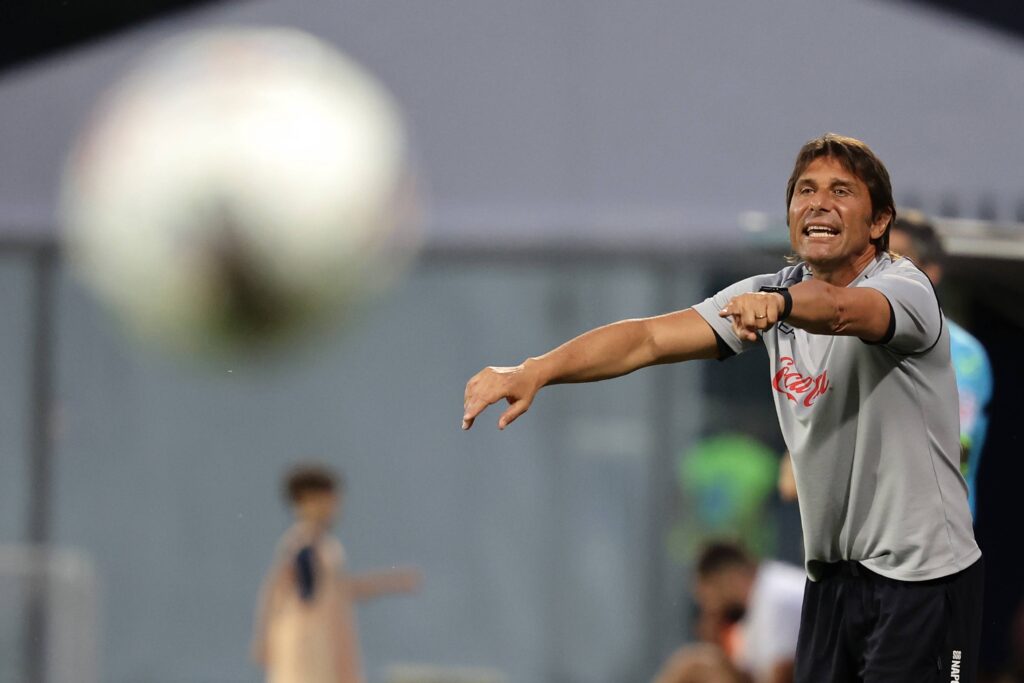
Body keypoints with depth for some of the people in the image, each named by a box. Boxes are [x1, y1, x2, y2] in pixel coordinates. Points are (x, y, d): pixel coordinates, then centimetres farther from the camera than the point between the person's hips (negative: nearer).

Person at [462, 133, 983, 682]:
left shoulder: (903, 287, -14)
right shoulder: (767, 295, 4)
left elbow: (840, 309, -38)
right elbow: (650, 337, -6)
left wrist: (780, 303, -60)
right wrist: (535, 372, -21)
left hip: (921, 574, -6)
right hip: (831, 573, 6)